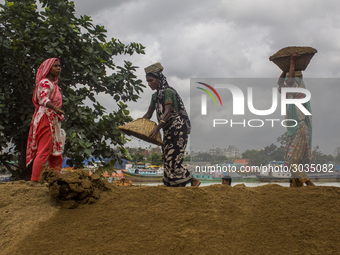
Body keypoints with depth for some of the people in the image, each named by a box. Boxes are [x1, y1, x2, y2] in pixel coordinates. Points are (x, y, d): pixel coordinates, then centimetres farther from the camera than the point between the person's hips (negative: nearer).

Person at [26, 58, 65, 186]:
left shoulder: (54, 84, 20)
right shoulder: (45, 83, -11)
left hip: (53, 121, 10)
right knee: (44, 151, -12)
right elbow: (44, 99, -29)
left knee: (56, 152, 10)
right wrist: (55, 108, -44)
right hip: (45, 119, -10)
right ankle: (34, 180, -10)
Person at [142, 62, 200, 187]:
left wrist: (158, 127, -37)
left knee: (173, 159, -14)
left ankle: (193, 181, -6)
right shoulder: (155, 96, 14)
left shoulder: (168, 91, -13)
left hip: (178, 128, -9)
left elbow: (167, 112, -25)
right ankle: (179, 186, 11)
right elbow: (148, 114, 20)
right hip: (168, 130, 9)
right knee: (167, 158, 7)